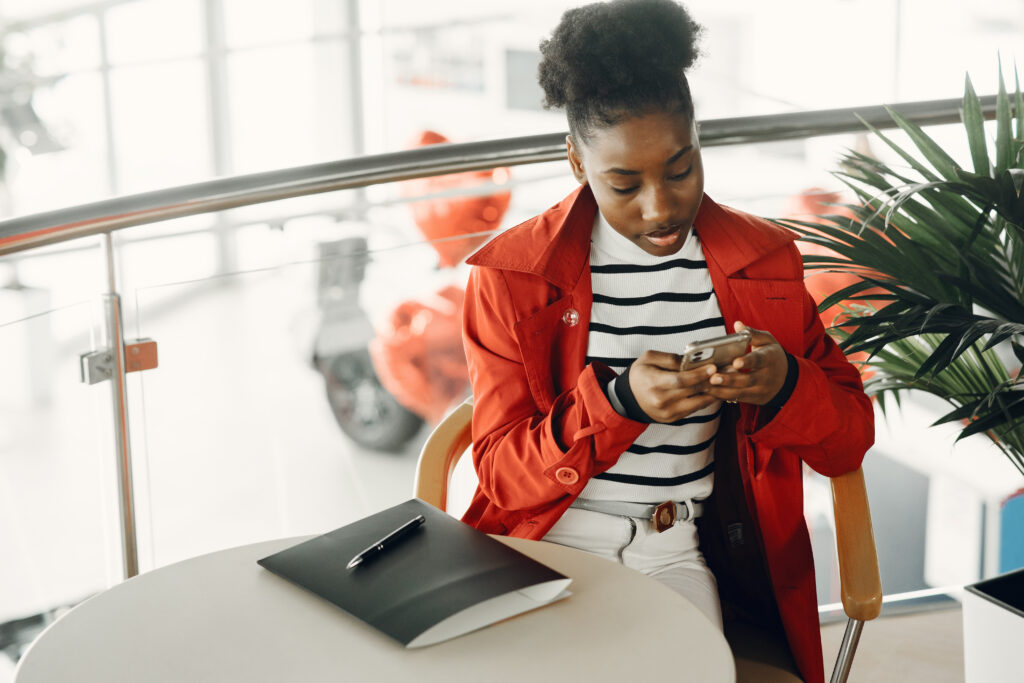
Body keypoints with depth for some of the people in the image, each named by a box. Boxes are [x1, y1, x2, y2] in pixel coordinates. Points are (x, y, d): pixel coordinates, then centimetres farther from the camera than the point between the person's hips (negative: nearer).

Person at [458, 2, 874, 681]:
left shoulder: (763, 261, 6)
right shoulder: (510, 277, -1)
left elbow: (852, 441, 7)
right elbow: (504, 475, -4)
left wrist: (784, 384, -16)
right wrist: (620, 400, -21)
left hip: (693, 553, 1)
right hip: (555, 543, -1)